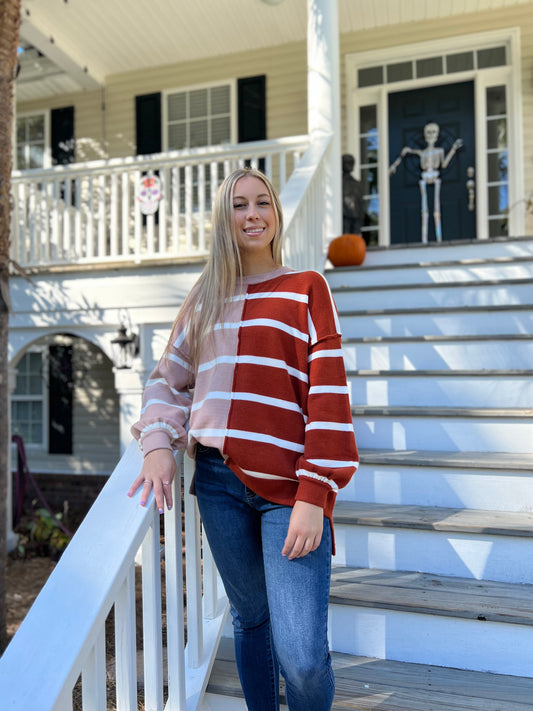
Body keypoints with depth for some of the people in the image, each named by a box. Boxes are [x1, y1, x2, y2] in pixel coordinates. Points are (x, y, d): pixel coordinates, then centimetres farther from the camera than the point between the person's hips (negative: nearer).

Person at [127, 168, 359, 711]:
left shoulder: (306, 288, 3)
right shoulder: (204, 300, 15)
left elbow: (328, 394, -4)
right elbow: (169, 379, 16)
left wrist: (315, 495, -11)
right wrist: (158, 444, -2)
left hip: (289, 488, -3)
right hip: (220, 482, 4)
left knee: (302, 656, -7)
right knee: (249, 618, 18)